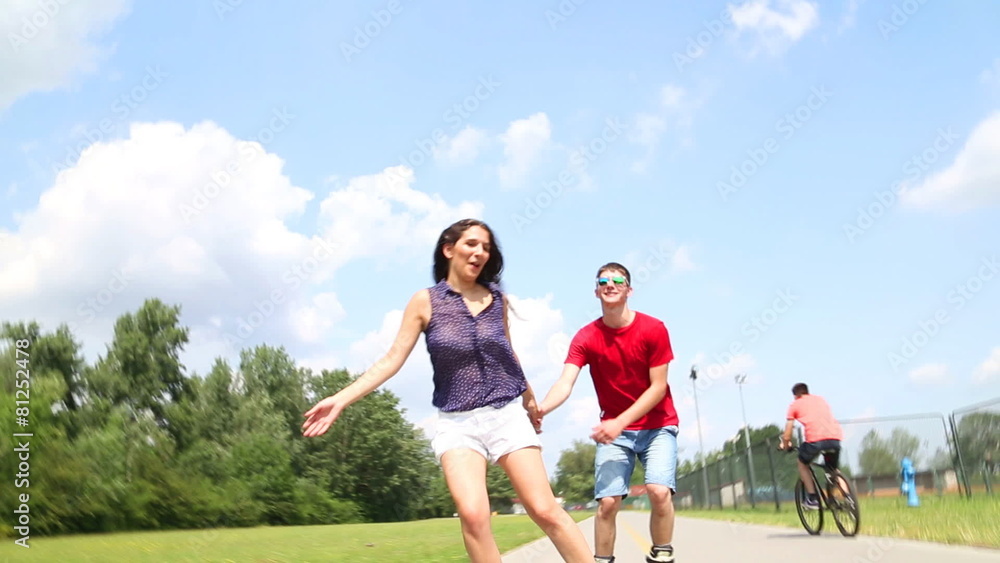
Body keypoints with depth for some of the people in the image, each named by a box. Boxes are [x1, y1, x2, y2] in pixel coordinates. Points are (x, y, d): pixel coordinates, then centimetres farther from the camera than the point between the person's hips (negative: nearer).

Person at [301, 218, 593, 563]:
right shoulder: (425, 302, -2)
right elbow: (393, 359, -4)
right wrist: (340, 399, -14)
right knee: (473, 514, -19)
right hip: (457, 422, -2)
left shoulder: (497, 299, 5)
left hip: (507, 414, 2)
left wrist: (529, 396, 31)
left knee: (546, 511, -5)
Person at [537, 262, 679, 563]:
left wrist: (620, 422, -23)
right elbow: (565, 383, -22)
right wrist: (542, 407, -44)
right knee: (607, 501, -11)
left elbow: (658, 386, -13)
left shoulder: (653, 328, -12)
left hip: (657, 425, -1)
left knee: (660, 491, -21)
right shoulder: (586, 337, -9)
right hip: (614, 429, 1)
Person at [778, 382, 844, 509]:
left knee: (802, 463, 26)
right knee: (834, 469, 29)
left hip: (815, 439, -4)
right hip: (835, 438, 4)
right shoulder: (821, 399, 31)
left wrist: (785, 445, 37)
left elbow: (787, 436, 17)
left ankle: (812, 498, 15)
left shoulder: (795, 405, 18)